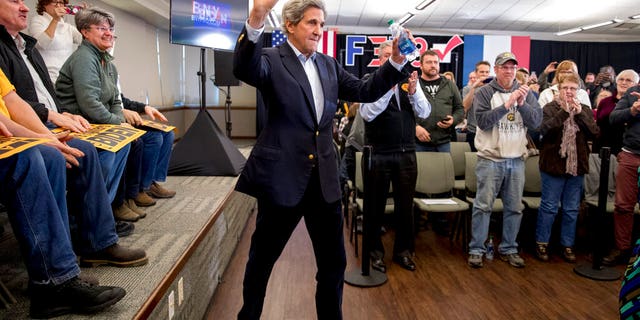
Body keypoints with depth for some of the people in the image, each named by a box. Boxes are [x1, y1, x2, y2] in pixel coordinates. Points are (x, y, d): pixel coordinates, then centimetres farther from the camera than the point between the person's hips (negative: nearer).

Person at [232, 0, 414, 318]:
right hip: (282, 176, -5)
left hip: (324, 178, 5)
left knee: (334, 261, 14)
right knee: (262, 258, 14)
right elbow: (244, 69, -27)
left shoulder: (329, 65, 12)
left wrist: (397, 60, -2)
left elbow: (365, 91, 10)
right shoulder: (272, 59, -6)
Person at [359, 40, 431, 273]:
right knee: (376, 206, 8)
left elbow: (424, 112, -2)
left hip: (406, 153, 4)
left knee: (405, 205, 12)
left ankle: (403, 251, 29)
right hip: (378, 153, -3)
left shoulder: (408, 81, 6)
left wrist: (413, 90, -20)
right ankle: (375, 252, 24)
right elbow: (367, 113, -17)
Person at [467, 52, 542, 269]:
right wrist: (507, 104, -22)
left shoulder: (525, 93, 7)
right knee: (483, 205, -1)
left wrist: (522, 104, -17)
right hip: (490, 159, -4)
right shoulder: (485, 92, -3)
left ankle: (508, 249, 24)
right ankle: (476, 249, 8)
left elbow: (536, 122, -2)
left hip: (516, 160, 4)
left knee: (515, 207, 10)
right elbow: (483, 121, -17)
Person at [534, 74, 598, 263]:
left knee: (572, 209, 11)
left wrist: (579, 114, -12)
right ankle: (541, 243, 14)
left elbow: (594, 133, -4)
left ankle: (567, 245, 22)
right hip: (553, 165, -4)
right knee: (549, 207, 2)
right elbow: (545, 130, -18)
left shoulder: (585, 110, 9)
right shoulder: (550, 108, -2)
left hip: (577, 166, 4)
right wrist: (564, 112, -22)